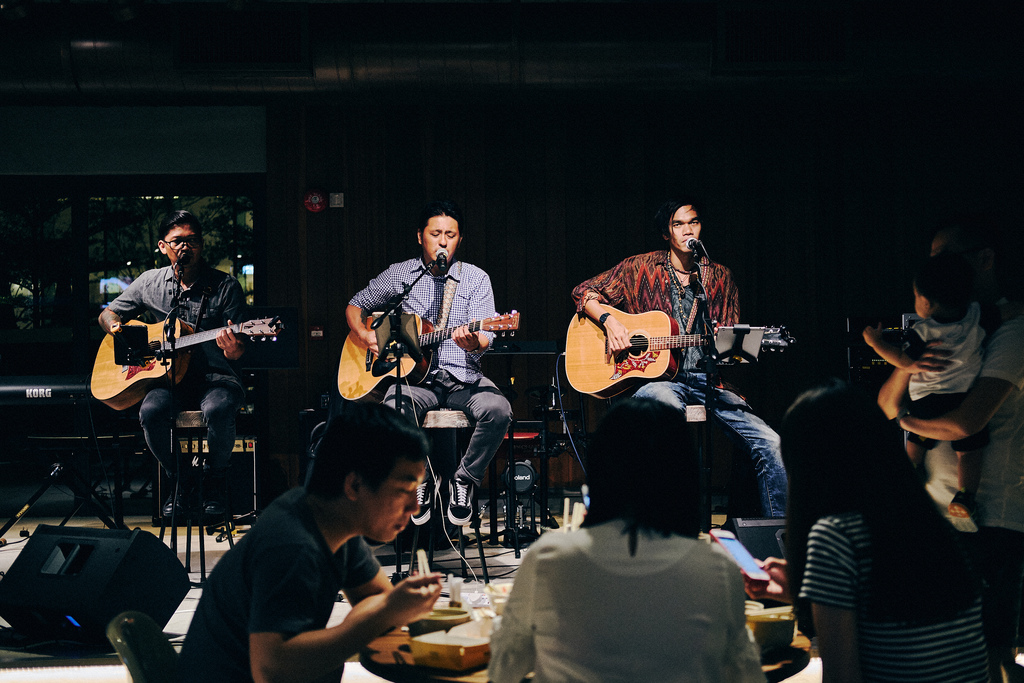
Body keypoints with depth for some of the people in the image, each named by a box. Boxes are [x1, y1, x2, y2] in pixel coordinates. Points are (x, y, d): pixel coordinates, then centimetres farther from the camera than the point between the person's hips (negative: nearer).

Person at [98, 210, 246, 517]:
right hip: (168, 376, 2)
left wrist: (233, 350, -29)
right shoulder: (150, 283, 8)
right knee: (151, 411, -31)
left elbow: (237, 353, -4)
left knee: (218, 409, -37)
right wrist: (115, 326, -4)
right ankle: (179, 480, -3)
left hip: (216, 376, -2)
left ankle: (215, 478, -5)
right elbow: (107, 313, 21)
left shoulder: (225, 286, -1)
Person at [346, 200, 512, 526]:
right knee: (394, 409, -35)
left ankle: (464, 479, -8)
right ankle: (421, 479, -9)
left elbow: (485, 337, -4)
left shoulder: (476, 279, 6)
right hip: (414, 376, 0)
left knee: (498, 410, -32)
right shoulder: (398, 274, 11)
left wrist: (473, 343, -29)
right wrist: (363, 335, -1)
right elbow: (355, 306, 21)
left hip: (463, 378, 0)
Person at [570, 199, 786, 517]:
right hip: (652, 378, -3)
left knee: (770, 443, -18)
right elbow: (584, 291, 11)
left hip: (704, 378, 3)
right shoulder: (641, 268, 9)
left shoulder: (720, 277, 16)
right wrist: (609, 321, -8)